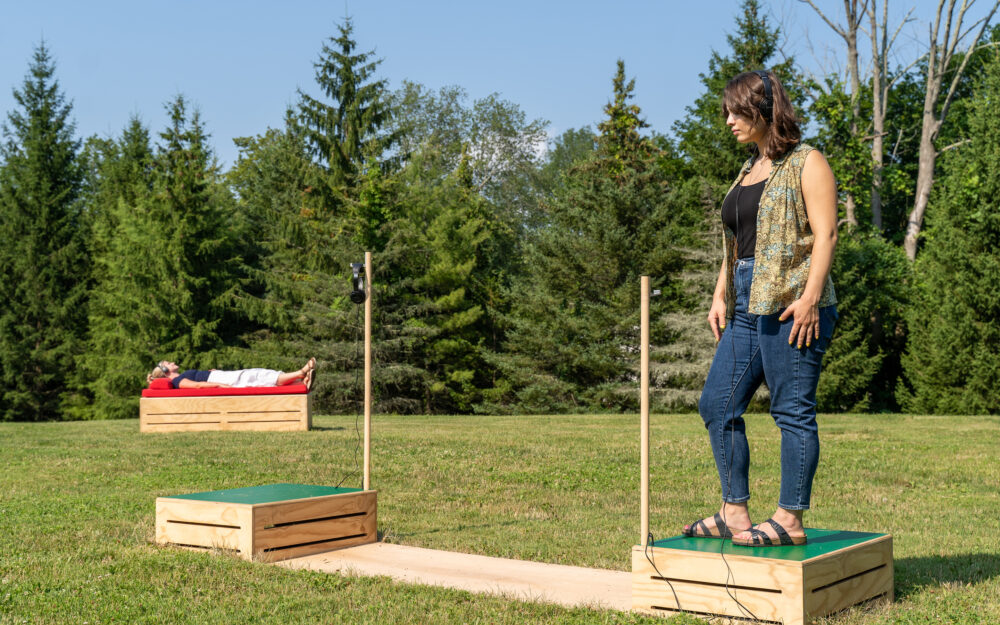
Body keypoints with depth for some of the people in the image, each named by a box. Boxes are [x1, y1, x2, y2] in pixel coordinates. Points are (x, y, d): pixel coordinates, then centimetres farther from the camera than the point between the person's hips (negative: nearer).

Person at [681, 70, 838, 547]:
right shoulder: (749, 170, 21)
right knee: (717, 404, 6)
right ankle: (734, 513, 14)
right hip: (747, 308, 9)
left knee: (793, 410, -3)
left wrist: (810, 297, -19)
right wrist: (720, 296, 14)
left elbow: (825, 234, -10)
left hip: (792, 305, -9)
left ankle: (790, 519, 4)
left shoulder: (806, 163, -3)